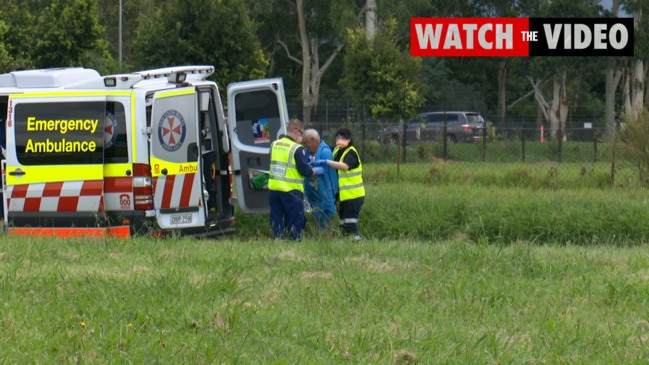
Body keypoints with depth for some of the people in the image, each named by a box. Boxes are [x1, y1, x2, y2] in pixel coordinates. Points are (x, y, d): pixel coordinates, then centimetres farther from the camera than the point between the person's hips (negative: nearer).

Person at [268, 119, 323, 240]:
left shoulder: (274, 145, 7)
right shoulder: (297, 149, -12)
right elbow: (305, 171, -13)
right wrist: (315, 171, 8)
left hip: (273, 189, 5)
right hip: (291, 190, -5)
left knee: (277, 220, 11)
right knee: (295, 221, 4)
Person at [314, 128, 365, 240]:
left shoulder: (351, 153, -13)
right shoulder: (336, 151, 11)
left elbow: (345, 165, -32)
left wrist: (326, 162, -37)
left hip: (353, 195, -8)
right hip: (342, 196, 8)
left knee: (350, 223, -13)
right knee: (343, 223, 13)